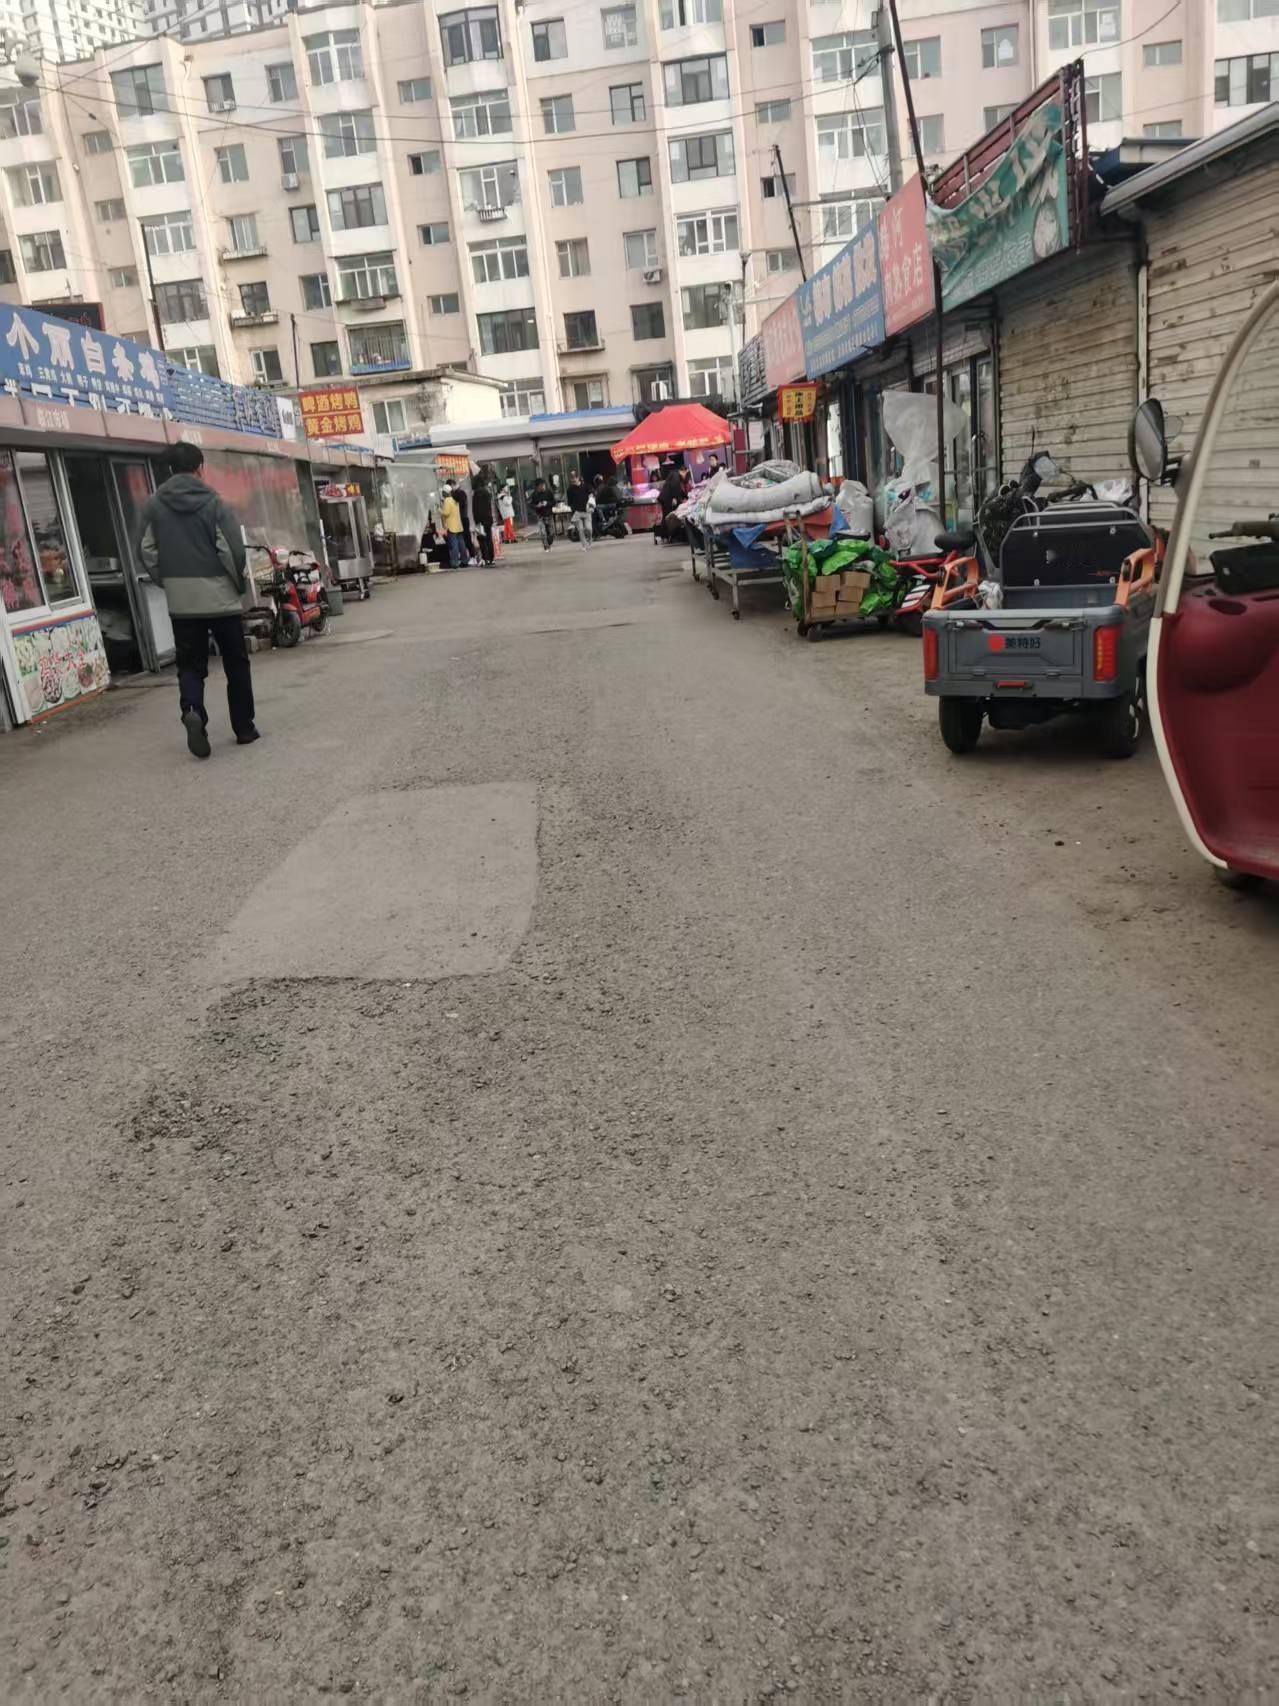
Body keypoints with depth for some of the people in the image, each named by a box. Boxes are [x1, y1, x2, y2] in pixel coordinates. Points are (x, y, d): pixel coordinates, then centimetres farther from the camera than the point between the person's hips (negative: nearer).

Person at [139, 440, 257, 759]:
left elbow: (147, 552, 3)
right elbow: (233, 550, -12)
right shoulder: (212, 501, -8)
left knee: (190, 665, 8)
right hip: (219, 595, -3)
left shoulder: (154, 504, 3)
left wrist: (167, 582, 15)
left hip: (180, 600, 3)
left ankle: (192, 711, -19)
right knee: (235, 664, 10)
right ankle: (244, 728, 14)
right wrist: (241, 584, 4)